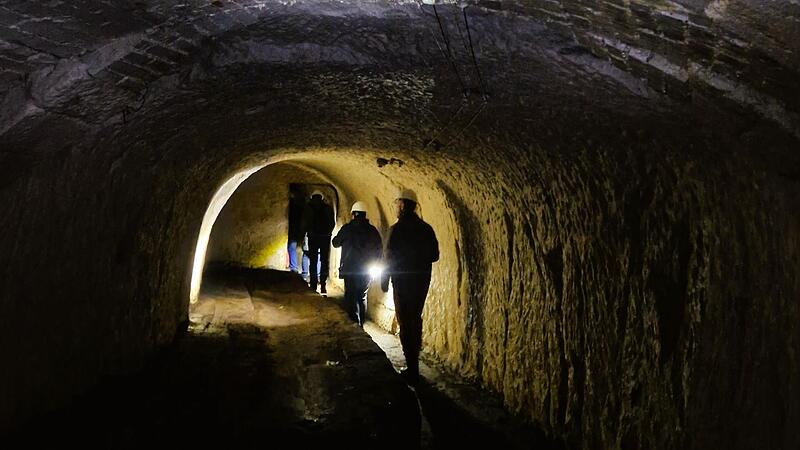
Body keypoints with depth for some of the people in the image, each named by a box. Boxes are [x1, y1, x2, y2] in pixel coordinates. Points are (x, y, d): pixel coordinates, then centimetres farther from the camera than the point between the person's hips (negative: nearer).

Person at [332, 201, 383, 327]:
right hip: (366, 270, 4)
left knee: (351, 298, 2)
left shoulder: (347, 228, -8)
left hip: (350, 269, -3)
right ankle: (361, 325, 19)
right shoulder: (372, 230, 0)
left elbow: (336, 243, 6)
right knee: (362, 297, 15)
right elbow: (379, 249, 3)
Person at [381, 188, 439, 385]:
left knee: (405, 324, 2)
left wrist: (384, 280, -2)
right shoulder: (426, 228, 2)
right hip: (422, 280, 6)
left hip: (403, 281, -6)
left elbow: (389, 258, -14)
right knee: (415, 319, 20)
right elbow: (434, 255, 7)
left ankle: (412, 370, 4)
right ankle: (414, 363, 30)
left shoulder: (397, 229, -15)